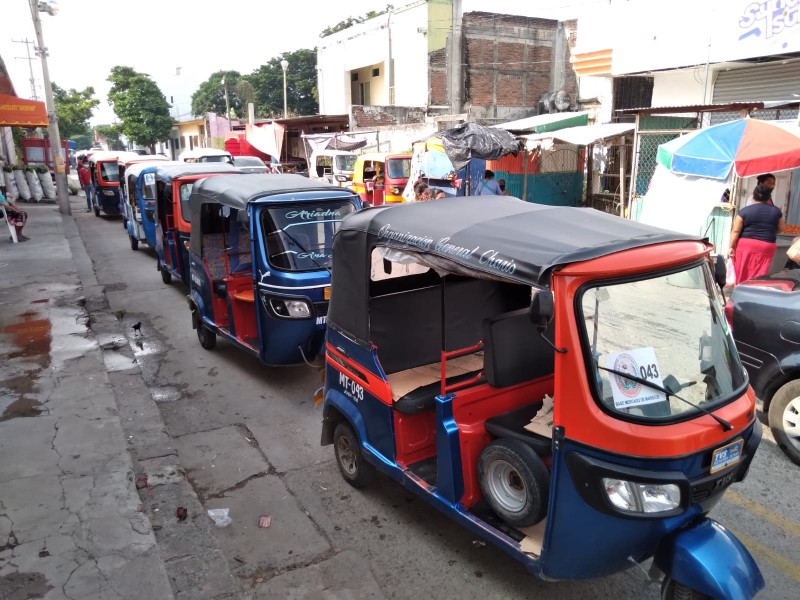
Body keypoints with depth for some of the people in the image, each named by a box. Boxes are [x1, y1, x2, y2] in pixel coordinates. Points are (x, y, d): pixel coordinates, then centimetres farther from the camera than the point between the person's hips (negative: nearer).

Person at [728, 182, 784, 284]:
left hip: (745, 245, -1)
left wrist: (731, 247, -4)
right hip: (766, 247, 2)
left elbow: (736, 231, -8)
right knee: (759, 275, 5)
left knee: (742, 273, 9)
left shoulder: (744, 211, -5)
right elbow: (780, 229, 13)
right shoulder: (776, 211, 3)